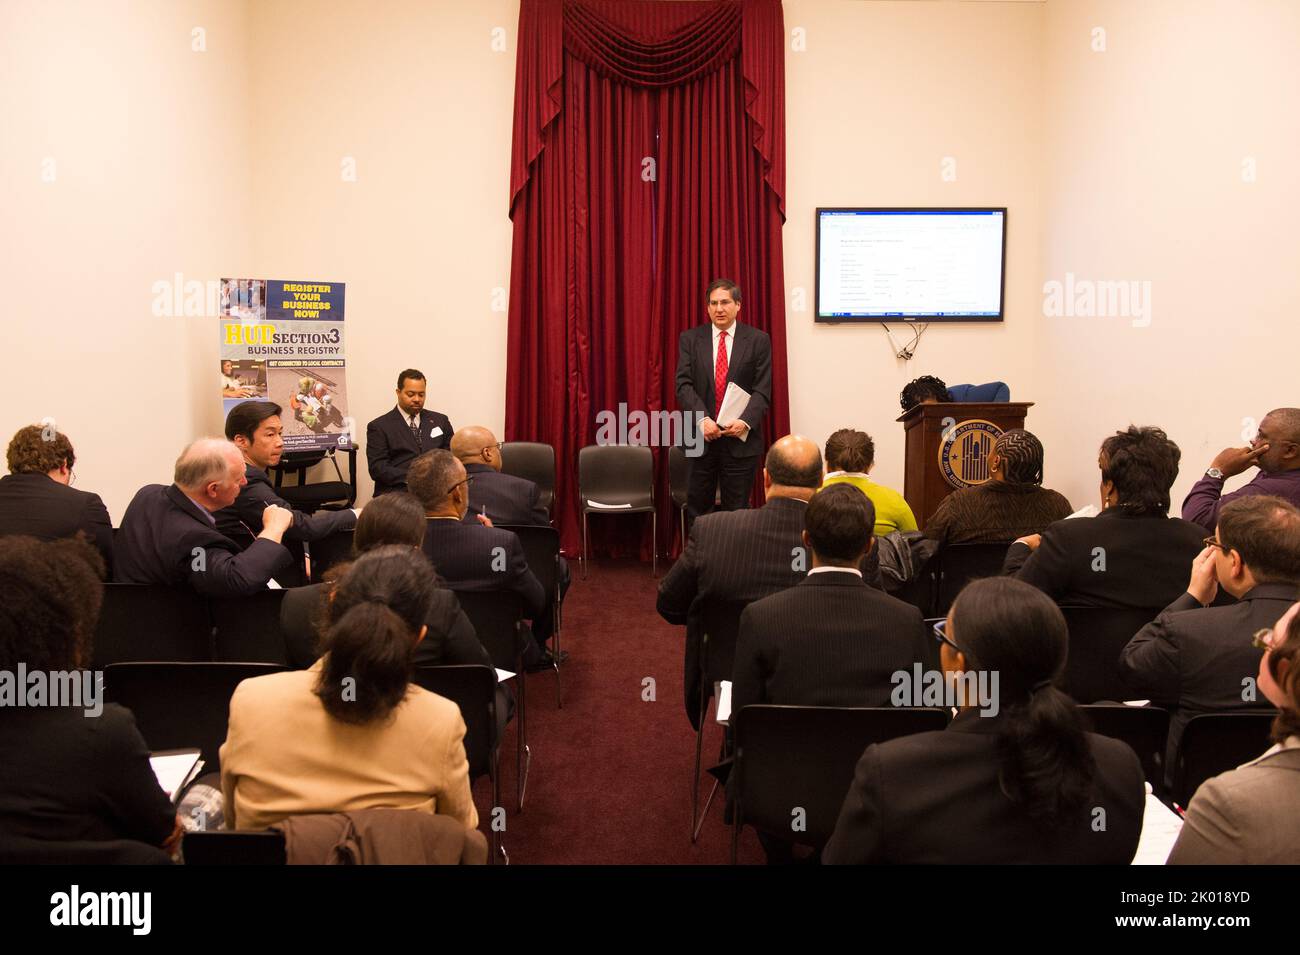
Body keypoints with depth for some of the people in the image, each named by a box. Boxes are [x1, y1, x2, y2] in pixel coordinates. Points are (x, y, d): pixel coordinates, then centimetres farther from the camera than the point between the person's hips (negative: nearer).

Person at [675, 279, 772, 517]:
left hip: (741, 437, -1)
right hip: (700, 437, 1)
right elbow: (684, 384, -3)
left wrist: (745, 421, -19)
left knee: (737, 511, 6)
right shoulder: (690, 339, 5)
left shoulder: (758, 340, 2)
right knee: (697, 510, 8)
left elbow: (762, 390, -3)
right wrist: (702, 419, -18)